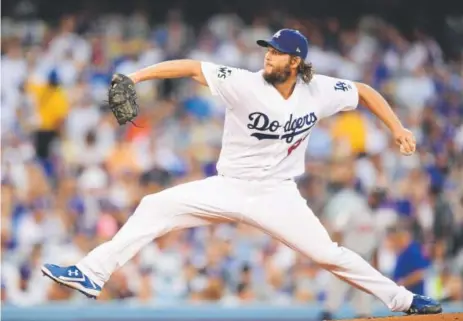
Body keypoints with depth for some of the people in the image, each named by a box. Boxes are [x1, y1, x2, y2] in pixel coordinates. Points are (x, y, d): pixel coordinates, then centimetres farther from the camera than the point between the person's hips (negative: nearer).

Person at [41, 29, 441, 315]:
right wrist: (138, 76, -32)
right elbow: (191, 67, -22)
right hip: (230, 188, 0)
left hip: (277, 194, 0)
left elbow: (364, 91, 6)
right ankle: (92, 274, -13)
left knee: (329, 254, -6)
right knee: (156, 207, -14)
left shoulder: (319, 92, -10)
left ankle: (401, 299, 11)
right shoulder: (245, 84, -17)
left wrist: (398, 128, -1)